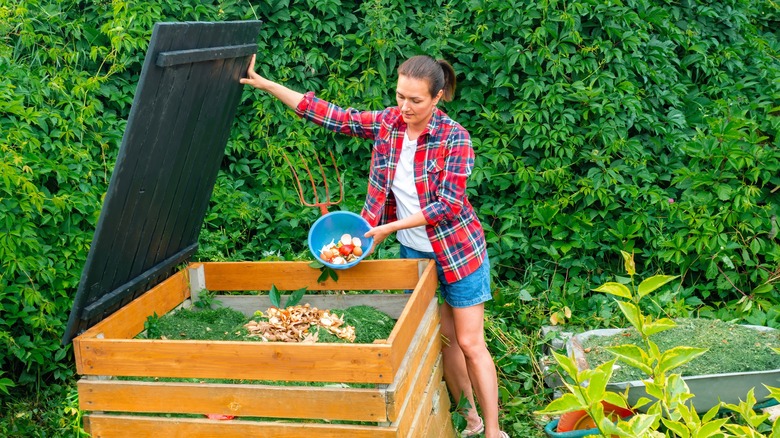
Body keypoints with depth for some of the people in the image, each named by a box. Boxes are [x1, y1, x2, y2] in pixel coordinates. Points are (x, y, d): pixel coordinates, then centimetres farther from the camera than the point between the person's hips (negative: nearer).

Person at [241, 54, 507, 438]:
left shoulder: (454, 138, -19)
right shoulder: (387, 123, -6)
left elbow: (448, 205, -22)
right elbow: (329, 115, -7)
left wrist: (389, 227, -22)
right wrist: (262, 83, -12)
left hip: (457, 250, -5)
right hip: (414, 252, 5)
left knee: (469, 343, 1)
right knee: (442, 339, 13)